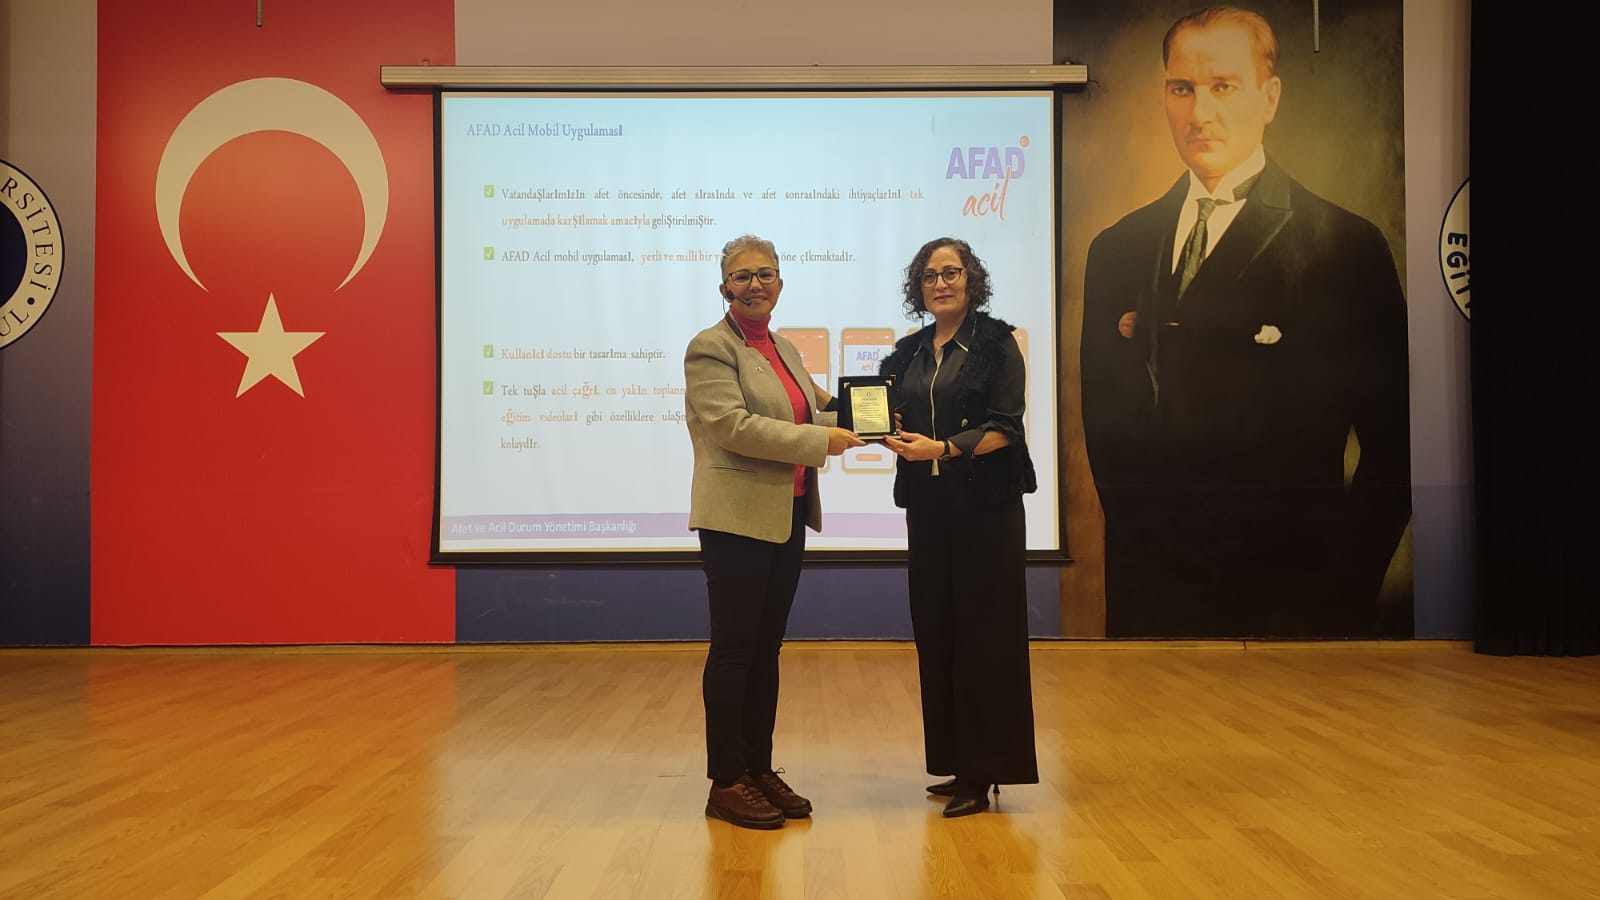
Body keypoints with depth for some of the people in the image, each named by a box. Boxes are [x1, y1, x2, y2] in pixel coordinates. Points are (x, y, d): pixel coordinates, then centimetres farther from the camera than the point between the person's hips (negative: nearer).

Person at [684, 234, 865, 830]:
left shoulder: (783, 349, 17)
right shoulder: (711, 347, -8)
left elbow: (808, 417, 23)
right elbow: (734, 425, -19)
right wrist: (821, 440, -18)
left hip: (787, 518, 8)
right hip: (738, 519, -8)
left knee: (767, 649, 13)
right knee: (734, 650, -2)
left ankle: (760, 770, 22)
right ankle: (726, 784, 7)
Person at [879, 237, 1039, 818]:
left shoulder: (995, 343, -2)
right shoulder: (908, 352, 14)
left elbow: (1005, 427, -10)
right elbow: (895, 422, 13)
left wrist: (943, 448, -23)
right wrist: (891, 435, -10)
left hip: (986, 505, -5)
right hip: (927, 505, 5)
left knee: (984, 634, -3)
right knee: (935, 632, 6)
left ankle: (983, 772, 3)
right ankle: (955, 763, 16)